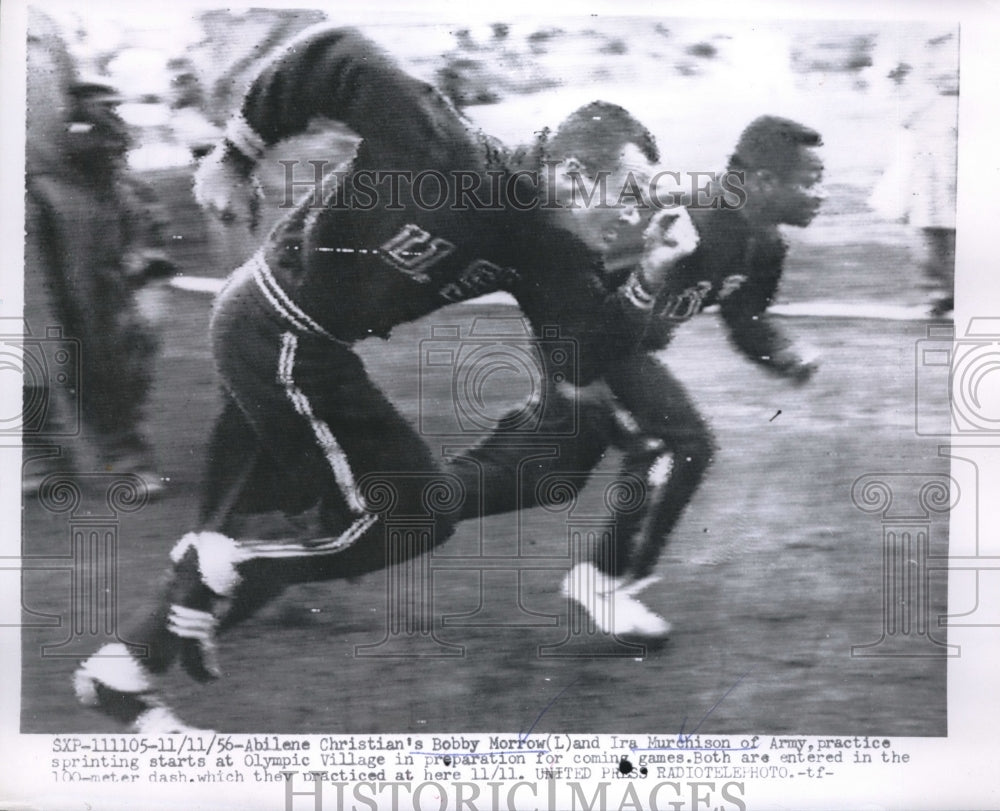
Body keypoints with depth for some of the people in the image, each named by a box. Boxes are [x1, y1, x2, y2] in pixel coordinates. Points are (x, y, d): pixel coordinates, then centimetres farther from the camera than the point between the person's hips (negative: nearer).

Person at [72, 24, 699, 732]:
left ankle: (124, 671, 33)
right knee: (405, 514, -3)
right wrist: (236, 156, -12)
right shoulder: (444, 153, -27)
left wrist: (649, 276, -20)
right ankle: (220, 573, 9)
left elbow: (582, 360, -7)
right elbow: (332, 59, -21)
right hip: (283, 337, -8)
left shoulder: (546, 249, -5)